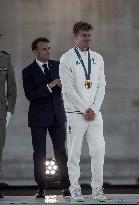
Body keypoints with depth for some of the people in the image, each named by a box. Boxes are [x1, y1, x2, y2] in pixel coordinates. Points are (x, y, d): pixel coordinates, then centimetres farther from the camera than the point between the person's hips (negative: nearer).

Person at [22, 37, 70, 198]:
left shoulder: (57, 66, 8)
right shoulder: (28, 72, -4)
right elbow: (30, 95, -14)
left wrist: (63, 85, -14)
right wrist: (49, 86, -24)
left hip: (57, 115, 2)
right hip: (39, 118, -2)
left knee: (61, 151, -1)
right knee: (39, 153, 1)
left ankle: (66, 187, 2)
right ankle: (41, 188, 7)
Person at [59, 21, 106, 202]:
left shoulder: (98, 58, 12)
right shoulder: (67, 59, -2)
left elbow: (101, 86, 9)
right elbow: (68, 89, -8)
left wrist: (94, 109, -3)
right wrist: (85, 109, -11)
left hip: (95, 113, 4)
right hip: (75, 113, -4)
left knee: (99, 150, -3)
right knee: (74, 153, -2)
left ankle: (97, 189, 4)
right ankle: (75, 189, 5)